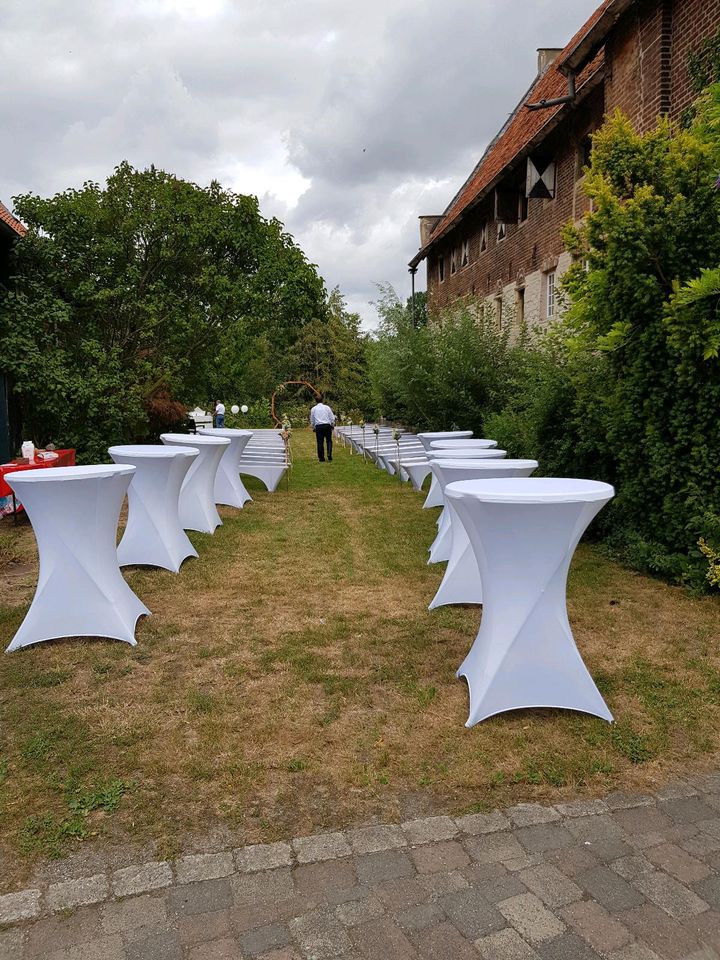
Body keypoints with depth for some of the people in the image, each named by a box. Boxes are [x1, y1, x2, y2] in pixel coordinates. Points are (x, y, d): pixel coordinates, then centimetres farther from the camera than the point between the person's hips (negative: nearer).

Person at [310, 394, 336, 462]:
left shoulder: (313, 409, 5)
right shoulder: (327, 407, 1)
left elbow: (312, 420, 11)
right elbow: (332, 418, 3)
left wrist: (313, 428, 22)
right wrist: (332, 425, 17)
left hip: (318, 426, 1)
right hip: (327, 425, -1)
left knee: (320, 442, 4)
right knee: (329, 441, 9)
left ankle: (321, 459, 5)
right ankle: (329, 454, -10)